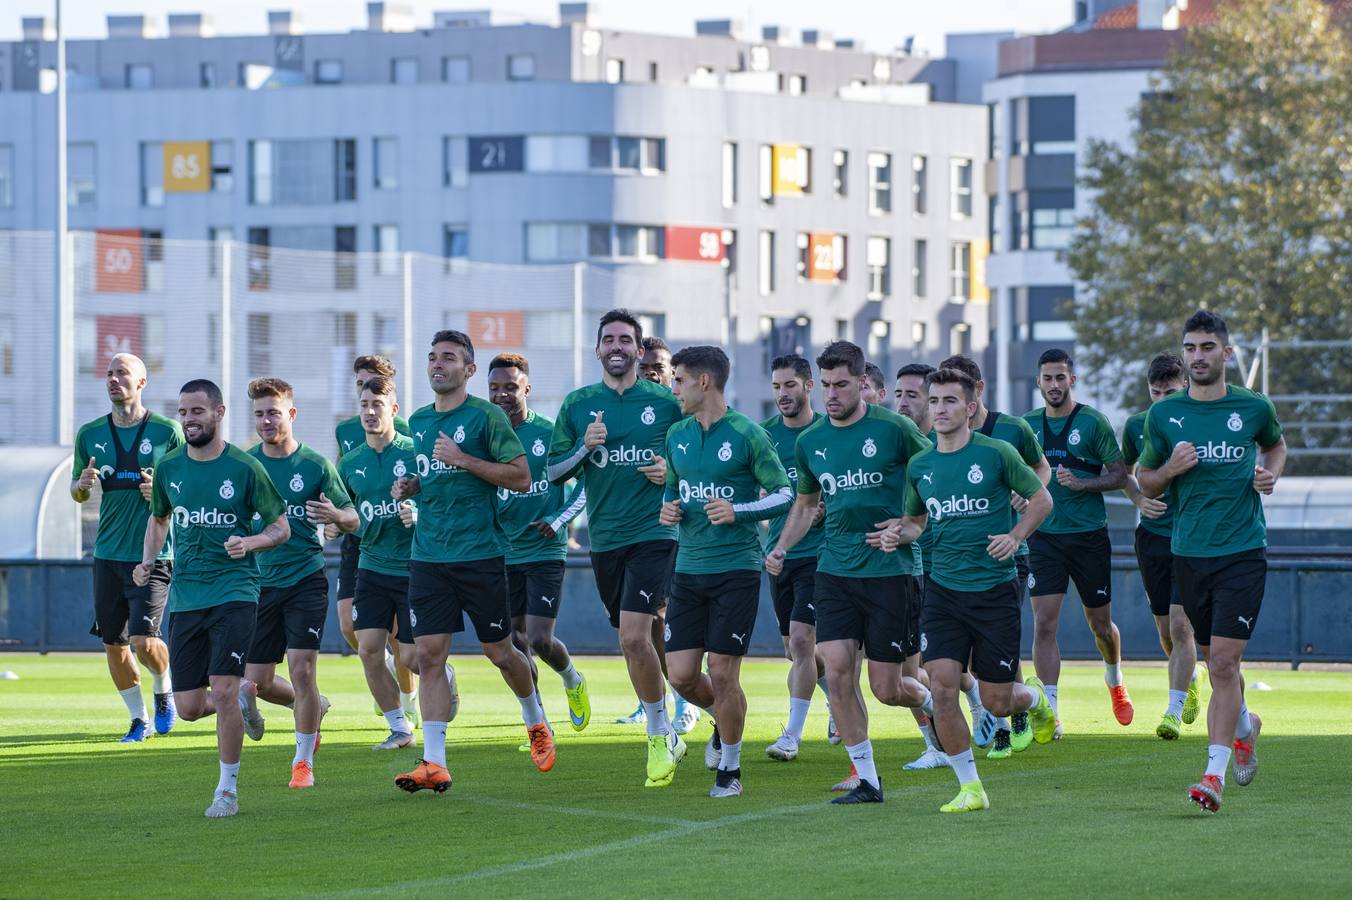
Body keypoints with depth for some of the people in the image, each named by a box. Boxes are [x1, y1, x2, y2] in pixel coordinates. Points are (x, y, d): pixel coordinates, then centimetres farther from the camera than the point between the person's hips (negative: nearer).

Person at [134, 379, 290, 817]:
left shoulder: (244, 468, -6)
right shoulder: (169, 467, 6)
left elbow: (282, 528, 1)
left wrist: (250, 542, -19)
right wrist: (147, 561, 7)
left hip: (234, 589, -4)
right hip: (185, 595, 4)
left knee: (223, 691, -15)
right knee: (189, 707, 1)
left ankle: (228, 789, 0)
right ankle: (242, 702, 36)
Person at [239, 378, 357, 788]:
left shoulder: (315, 465, -2)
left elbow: (353, 520, 2)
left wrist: (335, 515, -20)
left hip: (305, 581, -3)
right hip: (259, 582, 3)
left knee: (301, 669, -12)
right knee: (258, 682, 3)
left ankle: (303, 760, 1)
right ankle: (313, 707, 34)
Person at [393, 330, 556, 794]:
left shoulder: (485, 416, -6)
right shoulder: (418, 421, 13)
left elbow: (521, 477, -9)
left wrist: (464, 460, -17)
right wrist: (408, 486, 7)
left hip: (479, 552, -5)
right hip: (428, 555, 5)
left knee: (499, 652, 5)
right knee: (429, 654, -5)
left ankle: (536, 722, 34)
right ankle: (433, 763, -7)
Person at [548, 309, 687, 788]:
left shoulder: (665, 402, 0)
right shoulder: (578, 405, 7)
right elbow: (554, 471, 9)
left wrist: (673, 471, -11)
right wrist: (585, 448, -9)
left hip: (654, 533, -4)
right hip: (604, 538, 4)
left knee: (634, 638, -18)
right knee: (647, 642, 12)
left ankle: (659, 736, -4)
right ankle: (667, 736, 29)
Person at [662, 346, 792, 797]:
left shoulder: (747, 435, -8)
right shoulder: (677, 435, 10)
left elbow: (785, 495, -5)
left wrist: (738, 511, -19)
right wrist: (668, 507, 2)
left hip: (736, 569, -5)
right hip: (688, 569, 5)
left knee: (722, 673, -5)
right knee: (681, 674, 0)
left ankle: (730, 768, 11)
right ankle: (724, 717, 32)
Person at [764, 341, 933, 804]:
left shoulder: (894, 429, -8)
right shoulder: (810, 441, 6)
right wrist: (780, 549, 6)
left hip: (889, 571, -4)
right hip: (835, 571, 4)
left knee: (886, 689, -2)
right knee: (837, 672, -8)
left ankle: (932, 702, 34)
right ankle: (867, 778, 3)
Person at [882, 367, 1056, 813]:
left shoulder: (996, 453, -6)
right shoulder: (920, 466, 5)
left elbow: (1041, 498, 4)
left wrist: (1015, 536, -12)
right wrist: (900, 533, -1)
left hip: (995, 588, -3)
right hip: (943, 589, 3)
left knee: (995, 702, 2)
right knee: (941, 689, -12)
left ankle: (1035, 699, 39)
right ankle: (970, 787, 1)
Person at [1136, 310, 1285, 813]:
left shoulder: (1254, 408, 1)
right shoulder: (1163, 415, 2)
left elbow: (1276, 444, 22)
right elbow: (1145, 482, 11)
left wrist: (1271, 473, 1)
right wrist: (1170, 469, -10)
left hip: (1243, 551, -3)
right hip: (1189, 552, 3)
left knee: (1223, 659, -14)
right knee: (1217, 662, 13)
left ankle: (1214, 773, -15)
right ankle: (1245, 726, 45)